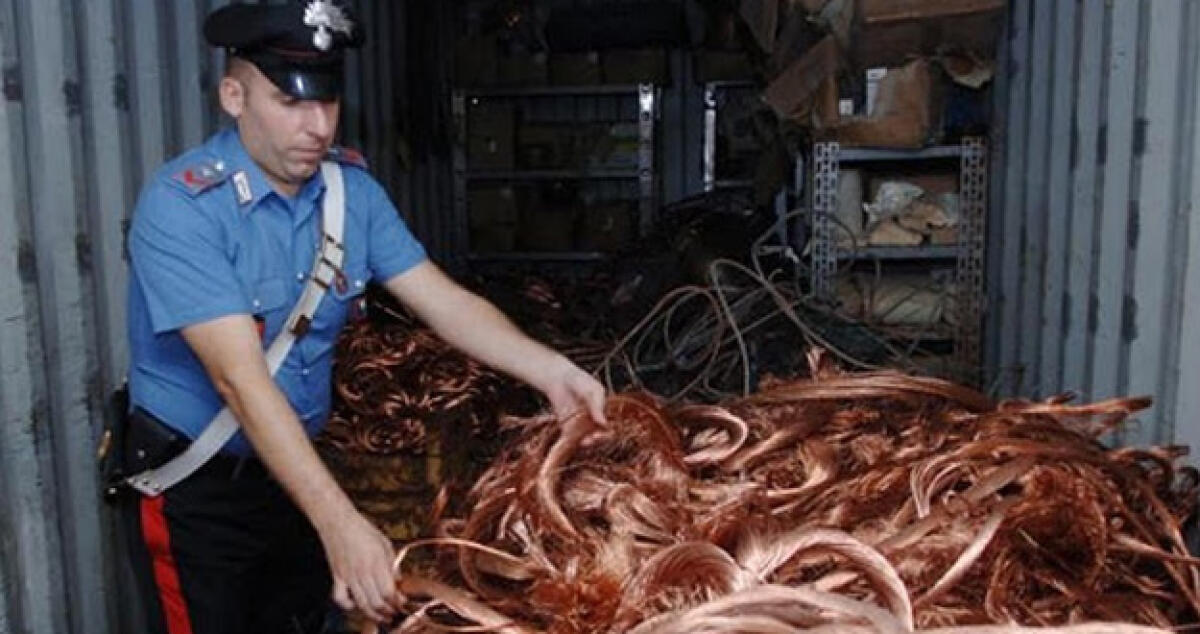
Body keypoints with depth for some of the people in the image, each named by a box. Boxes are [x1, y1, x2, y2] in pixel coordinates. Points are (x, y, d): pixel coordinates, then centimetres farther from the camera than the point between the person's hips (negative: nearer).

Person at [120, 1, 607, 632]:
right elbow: (240, 378, -32)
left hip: (296, 467, 6)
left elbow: (445, 302, -9)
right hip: (194, 487, -5)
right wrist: (341, 522, -40)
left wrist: (551, 373, -25)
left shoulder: (352, 188, -6)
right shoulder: (180, 207, -24)